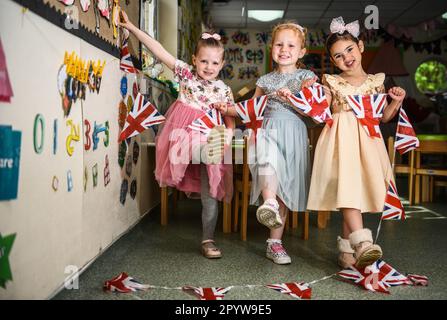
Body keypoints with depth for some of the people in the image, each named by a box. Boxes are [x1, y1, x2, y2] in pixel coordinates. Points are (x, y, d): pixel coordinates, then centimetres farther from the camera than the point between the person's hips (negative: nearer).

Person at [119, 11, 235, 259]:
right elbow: (159, 51, -6)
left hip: (208, 142, 1)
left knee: (209, 194, 2)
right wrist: (132, 27, -11)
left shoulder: (224, 90, 1)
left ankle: (208, 240, 11)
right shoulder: (186, 73, 0)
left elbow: (230, 120, 6)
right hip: (183, 136, 0)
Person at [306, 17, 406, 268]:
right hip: (342, 140, -2)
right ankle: (361, 243, -32)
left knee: (357, 191, -1)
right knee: (348, 187, -22)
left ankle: (347, 248, 11)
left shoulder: (376, 81, 14)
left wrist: (397, 101, 1)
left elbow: (383, 117, 18)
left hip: (366, 142, 2)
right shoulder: (331, 83, 9)